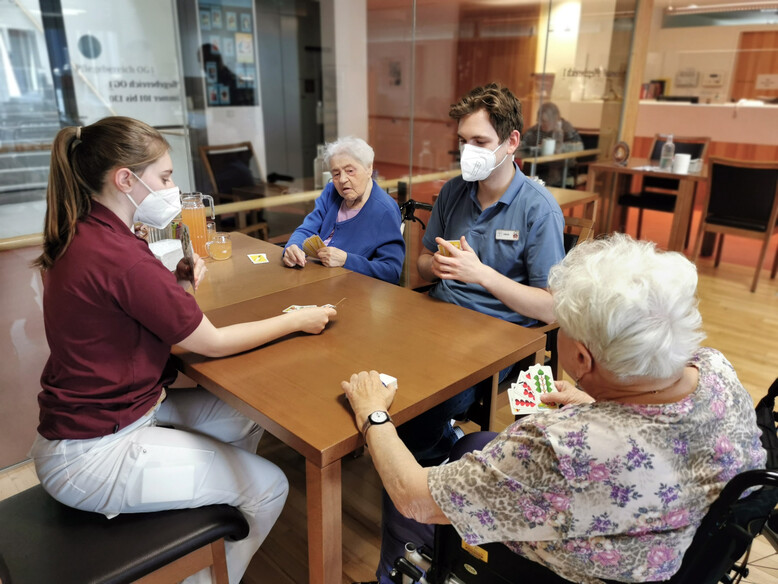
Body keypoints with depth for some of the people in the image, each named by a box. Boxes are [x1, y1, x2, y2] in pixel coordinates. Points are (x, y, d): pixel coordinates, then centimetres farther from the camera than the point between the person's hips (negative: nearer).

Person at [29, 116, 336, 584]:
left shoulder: (82, 236, 1)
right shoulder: (117, 256, -28)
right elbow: (212, 343, -19)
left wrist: (175, 280, -4)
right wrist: (298, 320, -9)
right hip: (92, 454, -10)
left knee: (244, 420, 14)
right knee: (268, 485, -5)